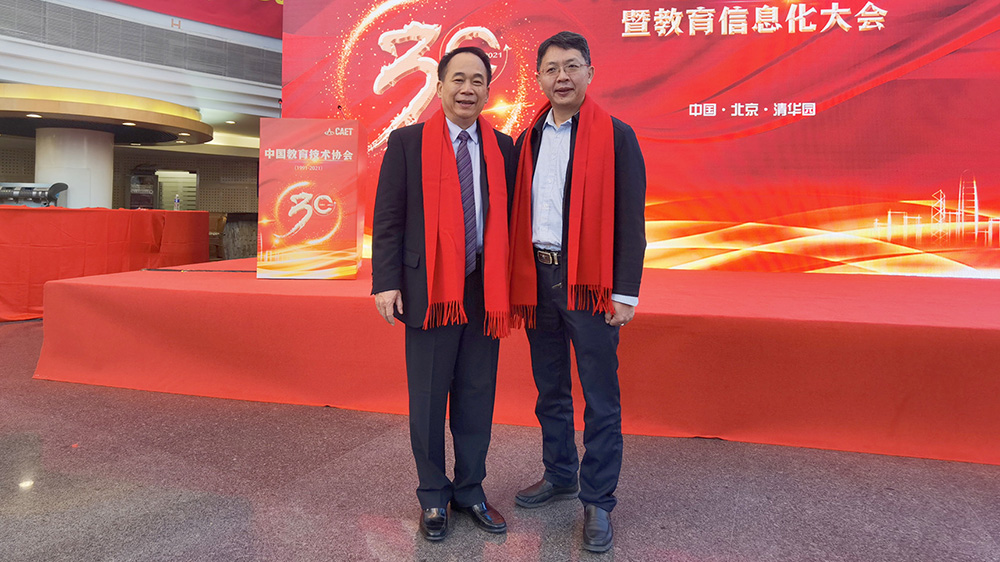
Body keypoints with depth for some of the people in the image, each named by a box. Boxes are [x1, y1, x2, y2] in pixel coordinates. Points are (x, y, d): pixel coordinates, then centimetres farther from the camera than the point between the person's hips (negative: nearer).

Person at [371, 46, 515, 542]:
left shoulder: (502, 147, 9)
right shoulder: (407, 142, 1)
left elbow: (508, 220, 10)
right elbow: (387, 218, -1)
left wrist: (512, 285, 7)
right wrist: (387, 282, -9)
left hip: (484, 292, 3)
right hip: (429, 290, -2)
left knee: (477, 398, 11)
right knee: (429, 399, 8)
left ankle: (470, 490, 28)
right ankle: (433, 497, 24)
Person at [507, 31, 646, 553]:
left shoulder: (616, 136, -3)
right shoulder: (528, 139, 11)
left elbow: (631, 220, -6)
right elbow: (516, 212, 13)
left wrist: (626, 293, -12)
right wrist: (515, 281, 7)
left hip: (588, 283, -5)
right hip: (536, 279, 5)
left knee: (600, 397, 2)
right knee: (550, 390, 16)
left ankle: (598, 501, 15)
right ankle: (560, 475, 34)